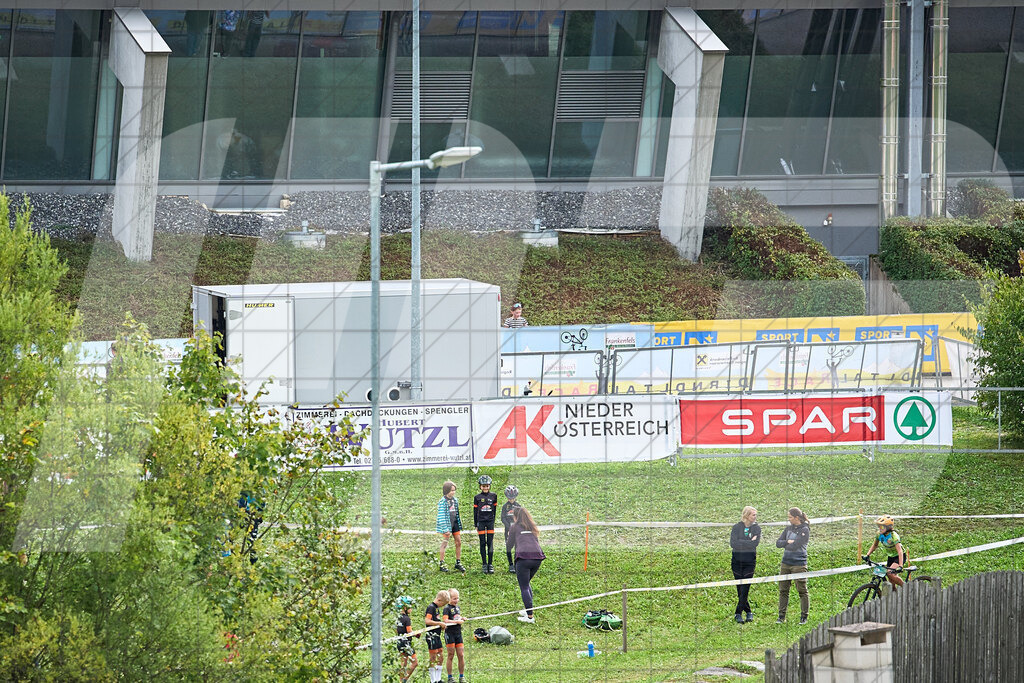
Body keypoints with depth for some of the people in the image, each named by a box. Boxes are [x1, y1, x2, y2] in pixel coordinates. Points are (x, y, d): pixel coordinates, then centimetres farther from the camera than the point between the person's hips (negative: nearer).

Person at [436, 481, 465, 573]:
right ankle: (442, 564, 8)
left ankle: (458, 563, 15)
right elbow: (441, 516, -17)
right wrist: (445, 529, -21)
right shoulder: (442, 502, -14)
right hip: (446, 524, -6)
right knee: (444, 544, 0)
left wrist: (460, 525, 18)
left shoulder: (455, 500, 7)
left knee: (458, 542, 5)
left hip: (454, 523, 6)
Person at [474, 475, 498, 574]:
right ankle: (484, 565, 7)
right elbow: (475, 511, 6)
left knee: (490, 543, 0)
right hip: (481, 522, 0)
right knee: (483, 543, 2)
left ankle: (490, 564, 5)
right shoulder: (477, 497, 3)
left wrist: (494, 521, 7)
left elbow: (495, 509, 10)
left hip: (490, 521, 0)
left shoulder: (493, 496, 5)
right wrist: (475, 525, 5)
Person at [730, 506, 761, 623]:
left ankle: (738, 613, -8)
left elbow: (755, 543, -11)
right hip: (737, 560, 1)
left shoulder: (756, 528, 4)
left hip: (750, 561, -1)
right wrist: (749, 542, -11)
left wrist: (741, 543, -12)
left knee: (745, 589, -9)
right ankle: (748, 612, 14)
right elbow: (733, 543, -11)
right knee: (740, 589, 3)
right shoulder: (736, 527, 1)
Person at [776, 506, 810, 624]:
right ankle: (781, 616, 11)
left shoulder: (804, 530, -8)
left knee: (802, 591, -1)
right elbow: (778, 543, 7)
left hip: (798, 564, -7)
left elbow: (795, 546, -17)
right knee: (783, 590, 6)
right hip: (786, 563, 7)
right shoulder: (788, 528, 13)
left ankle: (804, 617, 6)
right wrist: (788, 542, -10)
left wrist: (785, 545, -1)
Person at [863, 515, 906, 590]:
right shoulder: (879, 534, -11)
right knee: (891, 581, 4)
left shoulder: (893, 535, -30)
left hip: (899, 557, -7)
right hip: (891, 557, 7)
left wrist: (900, 566, -47)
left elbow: (900, 551, -37)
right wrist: (867, 555, -6)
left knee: (890, 574, -26)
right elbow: (875, 545, 8)